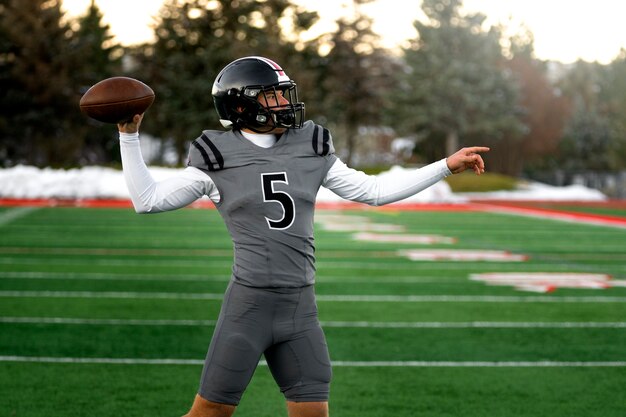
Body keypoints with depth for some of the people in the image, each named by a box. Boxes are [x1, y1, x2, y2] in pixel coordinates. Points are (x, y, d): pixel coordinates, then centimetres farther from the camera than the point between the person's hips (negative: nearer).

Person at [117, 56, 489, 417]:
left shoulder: (311, 149, 9)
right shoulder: (218, 158, -1)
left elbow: (373, 191, 12)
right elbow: (148, 200, 0)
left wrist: (447, 166, 10)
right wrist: (129, 136, -7)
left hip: (301, 307, 4)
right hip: (249, 304, -4)